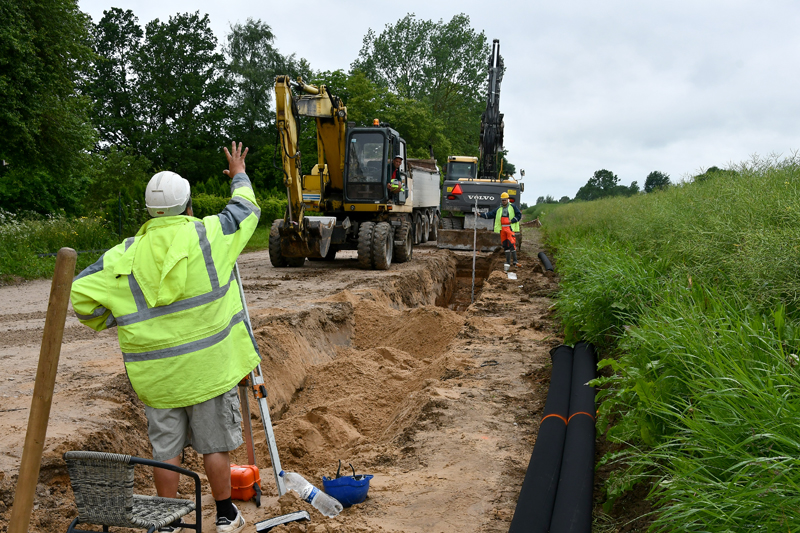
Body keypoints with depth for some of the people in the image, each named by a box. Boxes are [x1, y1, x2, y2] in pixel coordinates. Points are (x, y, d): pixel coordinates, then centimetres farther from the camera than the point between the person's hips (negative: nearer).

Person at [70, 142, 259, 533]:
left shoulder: (126, 254, -3)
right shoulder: (208, 235, -9)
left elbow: (81, 292, -4)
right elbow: (246, 210, 8)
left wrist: (112, 321, 12)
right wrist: (239, 176, 27)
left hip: (157, 375, 2)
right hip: (209, 367, -2)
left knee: (165, 448, 13)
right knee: (215, 444, 11)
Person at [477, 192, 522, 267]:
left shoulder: (513, 207, 5)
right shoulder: (499, 209, 17)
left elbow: (519, 215, 2)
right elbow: (490, 214, 14)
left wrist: (512, 221, -9)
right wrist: (481, 215, 4)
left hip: (510, 228, -5)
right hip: (502, 229, 5)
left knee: (512, 244, -15)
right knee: (505, 245, 5)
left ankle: (515, 261, -16)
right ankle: (508, 261, 10)